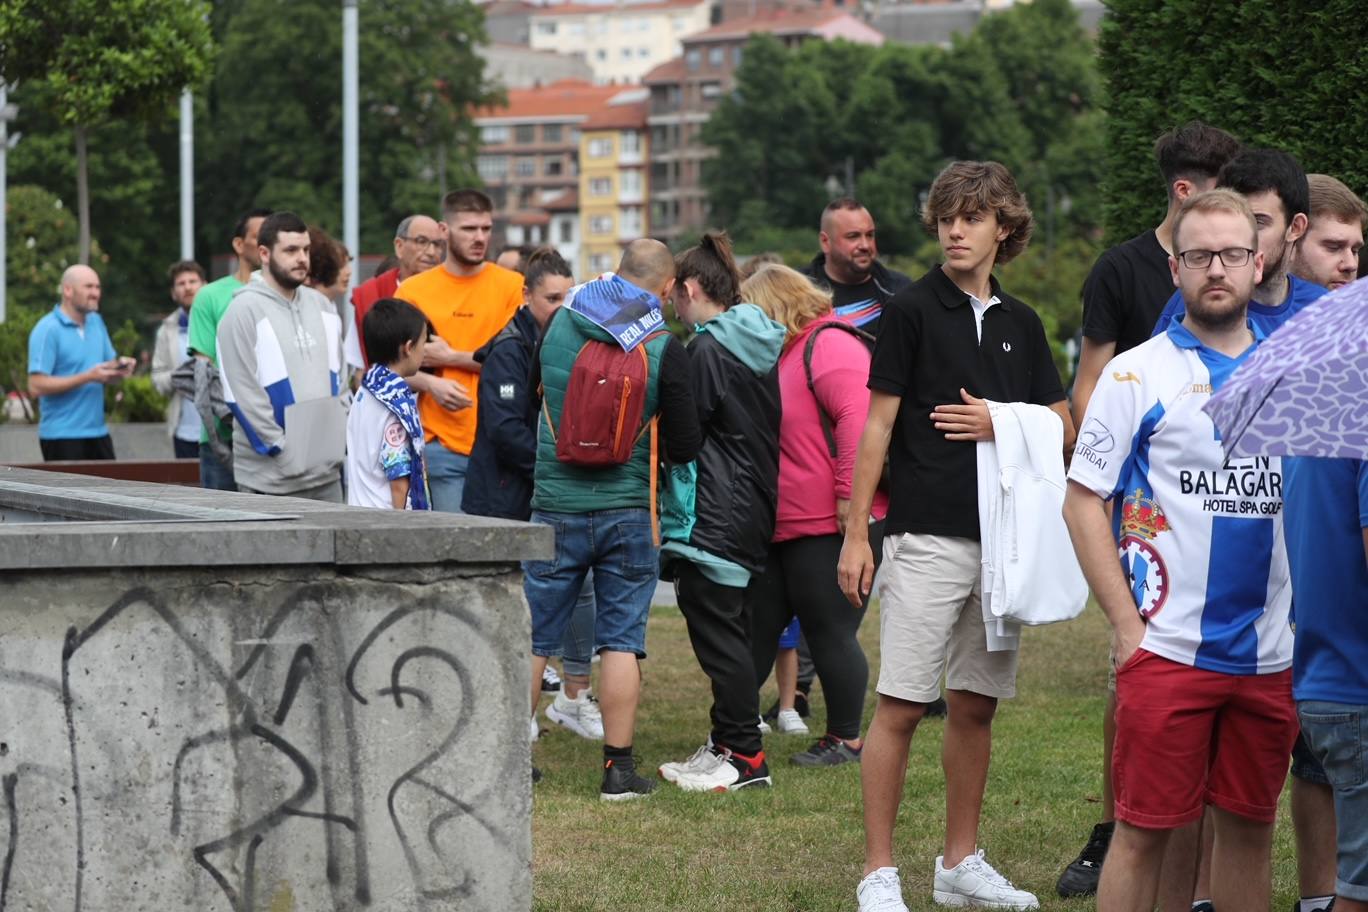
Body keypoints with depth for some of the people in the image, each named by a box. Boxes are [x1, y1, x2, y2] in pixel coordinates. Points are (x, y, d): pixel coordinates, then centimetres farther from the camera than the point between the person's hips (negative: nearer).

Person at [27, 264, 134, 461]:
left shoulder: (96, 322, 12)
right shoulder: (47, 330, -11)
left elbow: (109, 372, 19)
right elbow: (36, 386, -17)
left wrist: (120, 368, -6)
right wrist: (87, 377, -21)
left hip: (98, 431, 7)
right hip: (62, 435, -7)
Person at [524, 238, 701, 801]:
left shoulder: (559, 324, 0)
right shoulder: (664, 348, -9)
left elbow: (532, 395, 15)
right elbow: (684, 447, -6)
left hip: (555, 506, 2)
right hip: (626, 510, -2)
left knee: (533, 637, 10)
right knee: (621, 640, 5)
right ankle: (618, 769, 5)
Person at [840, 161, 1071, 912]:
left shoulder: (1021, 325, 12)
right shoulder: (912, 312, -2)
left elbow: (1063, 427, 14)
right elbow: (876, 426, -3)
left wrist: (1000, 424, -6)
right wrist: (855, 533, -7)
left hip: (1001, 538, 5)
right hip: (927, 535, -5)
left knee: (977, 704, 10)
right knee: (901, 705, -6)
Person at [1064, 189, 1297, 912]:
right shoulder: (1138, 375, -2)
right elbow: (1083, 501, -4)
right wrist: (1127, 627, -10)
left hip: (1272, 655, 4)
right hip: (1167, 653, -4)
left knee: (1250, 825, 10)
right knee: (1144, 829, -1)